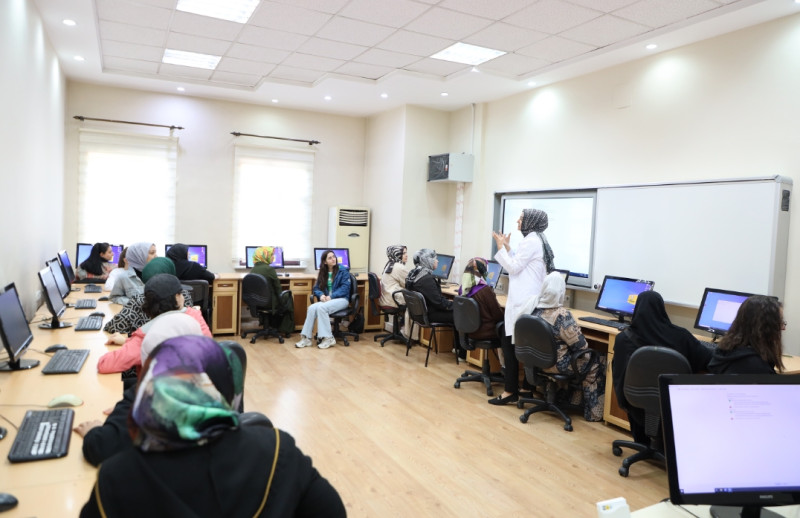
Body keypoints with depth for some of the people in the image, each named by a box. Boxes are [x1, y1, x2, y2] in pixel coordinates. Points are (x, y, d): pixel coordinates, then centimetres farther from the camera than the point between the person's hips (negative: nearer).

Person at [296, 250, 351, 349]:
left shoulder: (343, 270, 1)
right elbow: (316, 288, 13)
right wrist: (321, 295, -10)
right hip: (326, 300, 5)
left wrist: (331, 296, -19)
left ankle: (328, 338, -26)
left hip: (341, 299, -4)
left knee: (321, 307, -32)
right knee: (312, 308, -27)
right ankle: (306, 338, -24)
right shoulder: (323, 273, 16)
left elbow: (345, 287, -8)